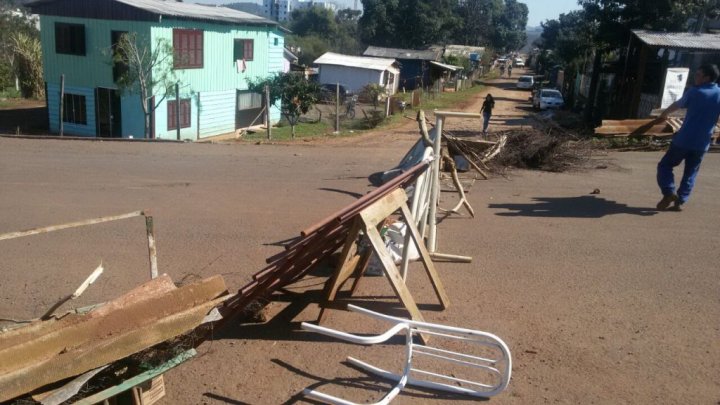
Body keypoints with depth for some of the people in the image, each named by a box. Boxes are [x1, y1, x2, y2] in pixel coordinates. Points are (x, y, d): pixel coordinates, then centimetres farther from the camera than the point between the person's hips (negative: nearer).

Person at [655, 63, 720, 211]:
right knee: (690, 173, 13)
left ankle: (669, 193, -11)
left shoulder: (694, 92, -4)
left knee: (665, 165, 8)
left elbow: (676, 105, 13)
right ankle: (680, 201, 10)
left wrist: (663, 114, 31)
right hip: (702, 143, 4)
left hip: (684, 139, -4)